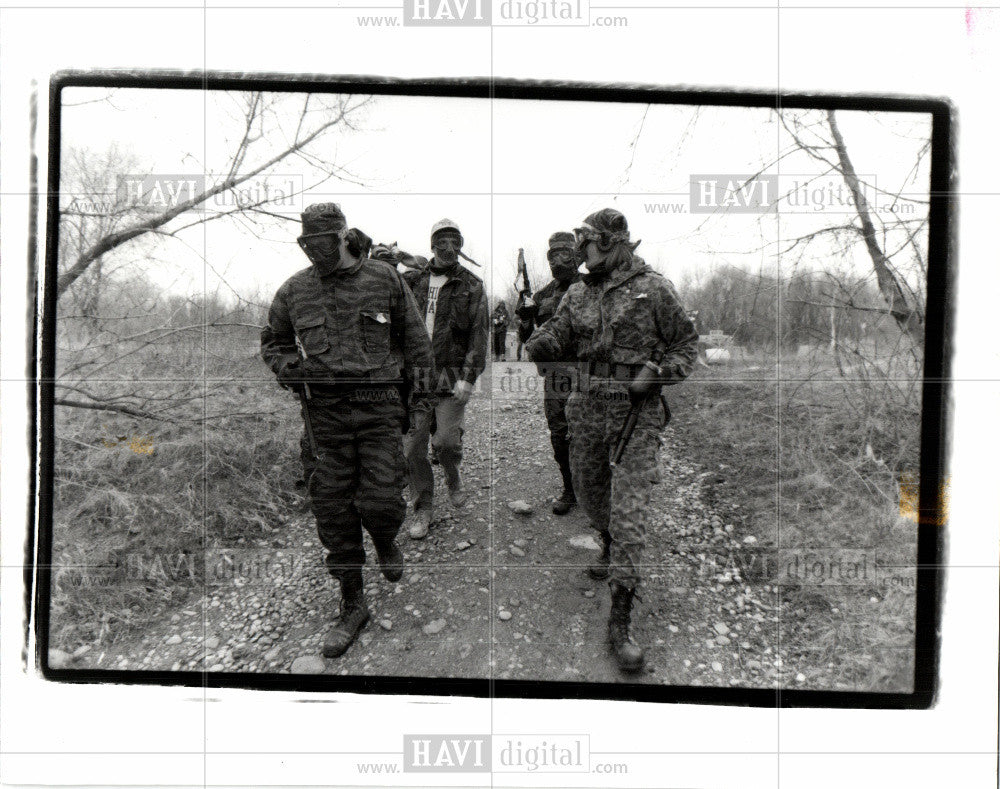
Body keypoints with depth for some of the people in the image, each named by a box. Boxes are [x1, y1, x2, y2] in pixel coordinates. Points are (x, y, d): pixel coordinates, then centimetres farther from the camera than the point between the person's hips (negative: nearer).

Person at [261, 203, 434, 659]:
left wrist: (421, 389, 12)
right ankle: (352, 607, 19)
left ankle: (385, 543, 32)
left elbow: (414, 337, 13)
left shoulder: (385, 280, 4)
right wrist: (290, 367, -1)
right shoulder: (294, 291, 7)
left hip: (379, 408, -2)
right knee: (332, 511, 4)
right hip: (324, 415, 2)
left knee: (381, 501, -8)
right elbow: (272, 343, 20)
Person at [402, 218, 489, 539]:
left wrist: (468, 377, -10)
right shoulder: (413, 280, 10)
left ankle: (453, 478, 29)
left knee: (447, 440, -7)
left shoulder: (472, 286, 3)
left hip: (452, 374, -2)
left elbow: (479, 333, -2)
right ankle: (423, 507, 18)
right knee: (413, 445, 2)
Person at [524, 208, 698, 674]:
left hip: (636, 412, -5)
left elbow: (686, 341, 6)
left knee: (630, 509, -10)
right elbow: (554, 342, 8)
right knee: (589, 491, 19)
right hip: (588, 408, 5)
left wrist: (666, 370, -13)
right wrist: (536, 342, -15)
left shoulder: (653, 289, -2)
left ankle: (620, 621, -4)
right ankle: (610, 549, 51)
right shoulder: (577, 295, 10)